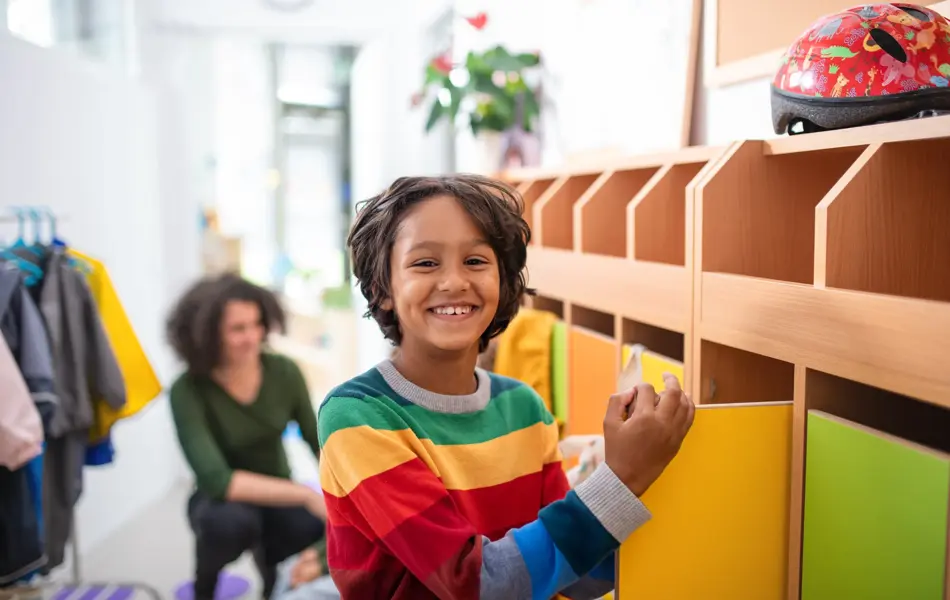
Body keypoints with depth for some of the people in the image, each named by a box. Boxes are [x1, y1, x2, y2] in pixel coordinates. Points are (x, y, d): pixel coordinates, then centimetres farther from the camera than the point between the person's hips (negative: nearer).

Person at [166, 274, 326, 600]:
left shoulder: (284, 372, -15)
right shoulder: (188, 391, -24)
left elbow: (319, 442, -2)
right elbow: (217, 481, -32)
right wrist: (305, 494, -36)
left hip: (279, 497, 3)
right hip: (224, 500, -2)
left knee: (328, 532, -29)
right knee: (231, 520, -38)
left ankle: (270, 562, 9)